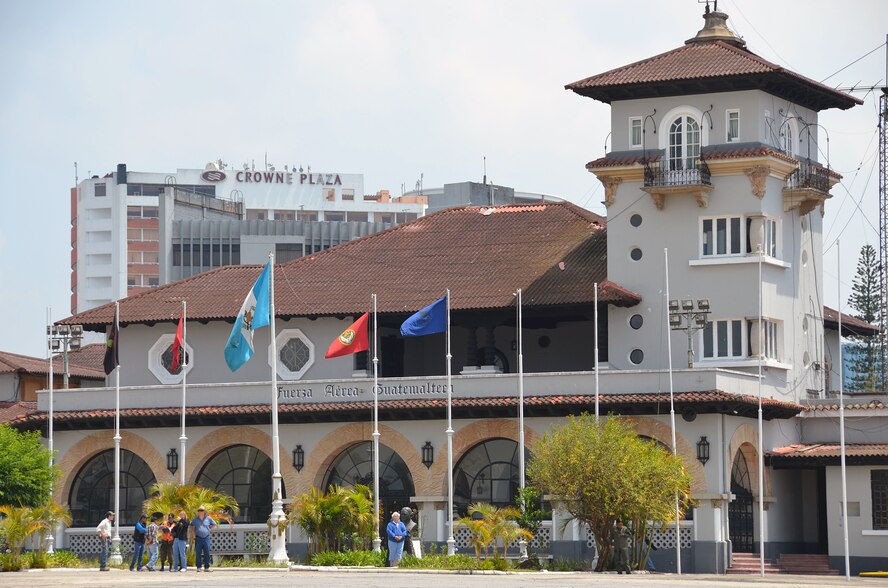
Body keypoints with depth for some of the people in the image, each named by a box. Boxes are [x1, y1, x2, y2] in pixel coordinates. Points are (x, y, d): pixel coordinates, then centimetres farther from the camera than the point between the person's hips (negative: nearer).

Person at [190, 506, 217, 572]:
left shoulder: (208, 518, 5)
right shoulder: (195, 519, 8)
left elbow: (214, 525, 18)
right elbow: (191, 526, 22)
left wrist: (209, 529, 5)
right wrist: (194, 534, 12)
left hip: (206, 538, 0)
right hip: (198, 538, 1)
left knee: (207, 553, -2)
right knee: (198, 553, -1)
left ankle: (206, 567, 3)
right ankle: (198, 567, 4)